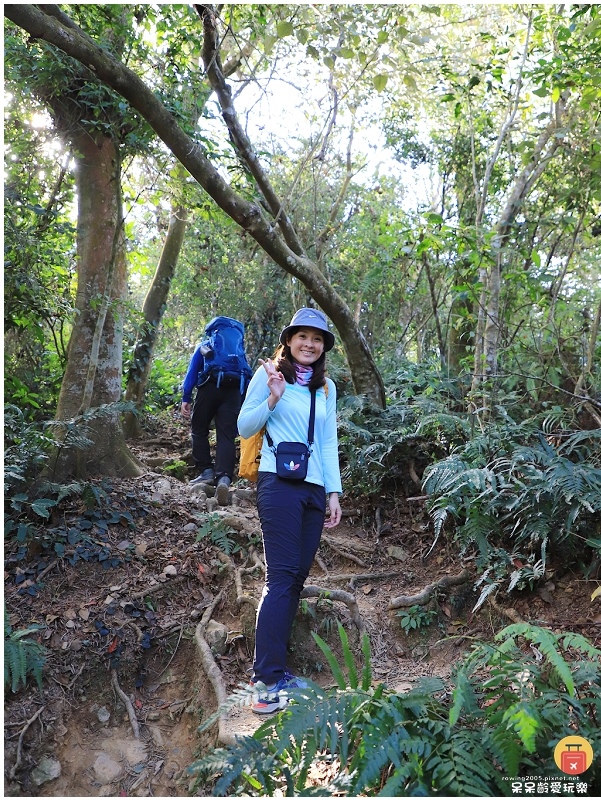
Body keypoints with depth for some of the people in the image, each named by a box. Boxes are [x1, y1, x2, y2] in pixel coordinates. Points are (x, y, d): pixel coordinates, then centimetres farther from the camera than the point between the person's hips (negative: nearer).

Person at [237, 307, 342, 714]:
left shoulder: (326, 387, 17)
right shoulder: (269, 374, 2)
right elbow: (244, 427, 1)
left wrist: (334, 491, 11)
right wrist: (273, 399, -15)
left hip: (314, 489, 6)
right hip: (279, 483, -6)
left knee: (298, 576, 6)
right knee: (283, 575, -11)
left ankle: (276, 668, 16)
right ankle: (267, 680, -6)